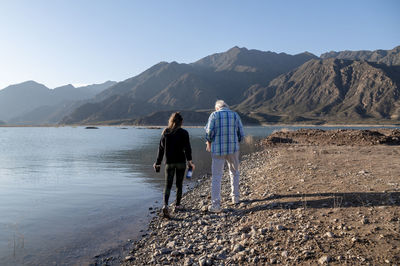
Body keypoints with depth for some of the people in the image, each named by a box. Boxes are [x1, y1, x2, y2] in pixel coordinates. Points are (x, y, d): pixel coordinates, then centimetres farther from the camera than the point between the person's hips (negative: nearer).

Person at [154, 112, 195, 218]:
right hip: (181, 161, -1)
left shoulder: (165, 132, 5)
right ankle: (177, 205, 23)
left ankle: (165, 205, -18)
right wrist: (189, 160, -15)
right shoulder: (184, 133, -2)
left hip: (169, 162, 1)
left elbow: (161, 148, 7)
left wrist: (158, 162, 12)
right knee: (179, 184, 13)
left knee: (168, 185, 1)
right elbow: (187, 147, -12)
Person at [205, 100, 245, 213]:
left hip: (218, 149, -2)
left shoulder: (214, 115, 1)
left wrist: (209, 144, 8)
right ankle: (235, 197, 31)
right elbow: (241, 134, 6)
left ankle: (216, 204, -4)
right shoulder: (235, 115, 8)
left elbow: (209, 131, -9)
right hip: (233, 148, 3)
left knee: (216, 176, 0)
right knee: (234, 173, 23)